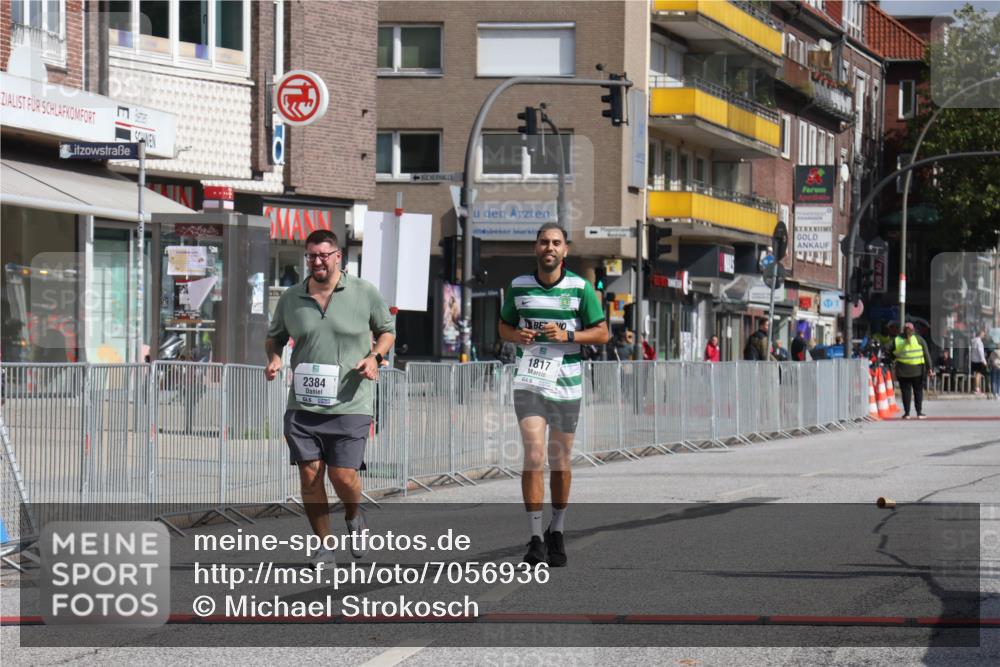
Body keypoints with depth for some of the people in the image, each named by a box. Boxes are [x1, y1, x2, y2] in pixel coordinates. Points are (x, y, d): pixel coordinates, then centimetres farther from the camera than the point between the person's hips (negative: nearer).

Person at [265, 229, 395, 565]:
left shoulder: (365, 293, 1)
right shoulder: (290, 298, 7)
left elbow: (387, 330, 13)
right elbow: (274, 336, 21)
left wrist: (375, 356, -6)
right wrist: (273, 358, -1)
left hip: (350, 403, -2)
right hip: (303, 404, 2)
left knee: (343, 475, -9)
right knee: (309, 473, -3)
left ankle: (354, 518, 25)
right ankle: (324, 545, 11)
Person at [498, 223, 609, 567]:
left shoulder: (580, 288, -1)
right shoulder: (518, 286, 4)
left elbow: (602, 332, 2)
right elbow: (504, 325, 17)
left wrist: (568, 335, -14)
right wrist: (517, 335, -6)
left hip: (566, 384, 0)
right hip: (528, 381, 0)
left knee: (560, 461, 9)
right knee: (533, 456, -14)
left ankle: (557, 533, 28)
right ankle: (536, 539, -13)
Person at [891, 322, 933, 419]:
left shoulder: (896, 341, 2)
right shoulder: (919, 339, -1)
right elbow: (926, 354, -4)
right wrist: (929, 368, -3)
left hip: (902, 371, 1)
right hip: (917, 370, -1)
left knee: (906, 391, 5)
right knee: (918, 391, 8)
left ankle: (907, 413, 4)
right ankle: (919, 412, 6)